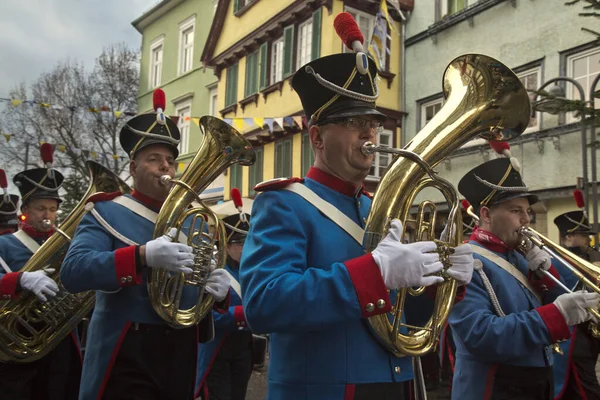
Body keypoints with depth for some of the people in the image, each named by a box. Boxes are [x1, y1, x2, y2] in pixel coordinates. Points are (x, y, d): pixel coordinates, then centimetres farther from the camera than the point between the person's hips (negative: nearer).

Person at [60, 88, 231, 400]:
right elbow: (72, 272, -17)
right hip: (127, 356, -5)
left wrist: (220, 291, -9)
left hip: (184, 354, 5)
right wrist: (143, 255, -30)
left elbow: (204, 278, 15)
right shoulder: (107, 212, -2)